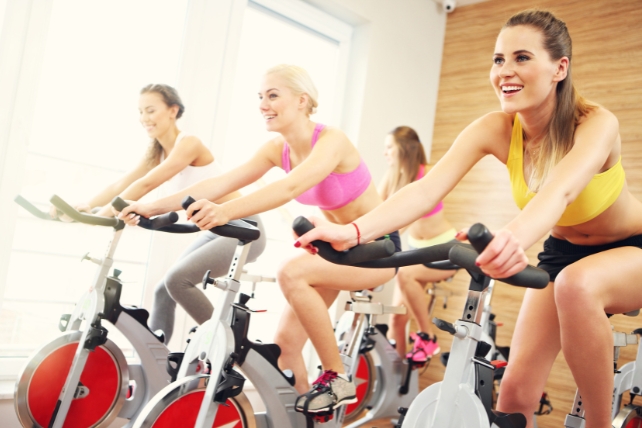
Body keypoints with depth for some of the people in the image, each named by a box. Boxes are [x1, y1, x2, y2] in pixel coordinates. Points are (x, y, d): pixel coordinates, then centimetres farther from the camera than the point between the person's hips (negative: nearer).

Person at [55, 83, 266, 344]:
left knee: (177, 279, -22)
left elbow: (147, 184, -26)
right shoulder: (157, 152, 9)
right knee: (163, 291, 5)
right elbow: (122, 184, -1)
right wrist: (85, 206, -15)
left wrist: (107, 212, -31)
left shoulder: (188, 143, -16)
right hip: (215, 232, 9)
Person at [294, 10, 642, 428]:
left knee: (578, 284, -38)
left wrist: (517, 234, -73)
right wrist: (354, 231, -51)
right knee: (516, 392, -10)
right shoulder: (494, 130, -19)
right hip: (563, 251, 4)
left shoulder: (596, 123, -29)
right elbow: (426, 189, -34)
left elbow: (560, 190, -50)